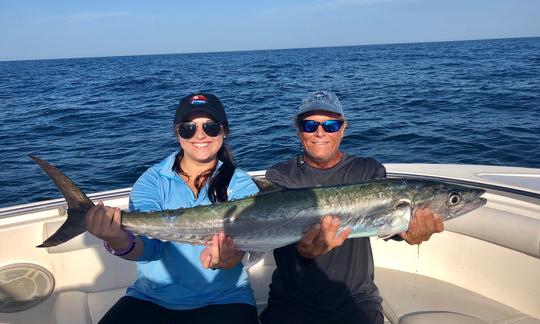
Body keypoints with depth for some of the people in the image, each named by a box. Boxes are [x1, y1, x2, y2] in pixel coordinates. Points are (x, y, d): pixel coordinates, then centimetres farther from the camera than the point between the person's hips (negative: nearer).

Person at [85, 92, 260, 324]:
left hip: (222, 300, -1)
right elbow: (150, 244, -13)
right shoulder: (152, 181, 0)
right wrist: (120, 242, -34)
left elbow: (239, 242, -18)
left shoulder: (240, 185, -3)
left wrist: (225, 259, -40)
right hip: (151, 299, 1)